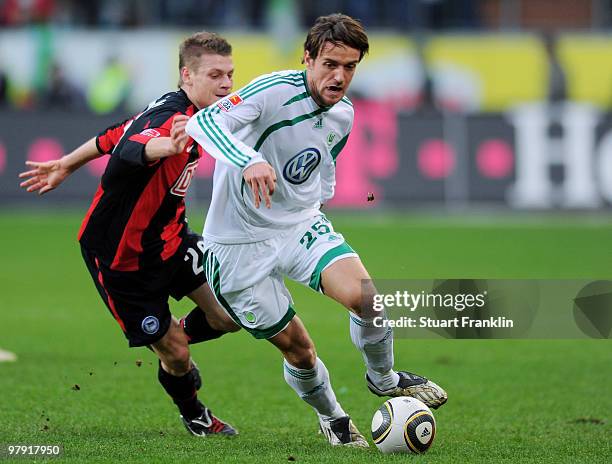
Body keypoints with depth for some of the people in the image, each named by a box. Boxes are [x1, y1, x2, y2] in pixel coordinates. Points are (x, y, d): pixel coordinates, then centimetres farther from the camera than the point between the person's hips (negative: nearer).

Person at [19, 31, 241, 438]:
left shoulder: (189, 116, -1)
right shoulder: (168, 117, -29)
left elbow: (114, 136, 13)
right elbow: (128, 149, -53)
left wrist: (67, 165, 26)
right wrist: (166, 146, -76)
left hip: (170, 241, 8)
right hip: (121, 257, -8)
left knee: (230, 316, -2)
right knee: (175, 355, -1)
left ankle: (179, 332, 30)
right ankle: (194, 416, 30)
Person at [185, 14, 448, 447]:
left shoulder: (343, 115, 2)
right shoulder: (274, 91, -22)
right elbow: (204, 121, -37)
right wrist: (248, 160, -51)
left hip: (302, 225, 5)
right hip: (240, 243, -5)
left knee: (364, 295, -20)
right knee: (296, 347, 0)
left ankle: (383, 379, 8)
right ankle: (331, 417, 30)